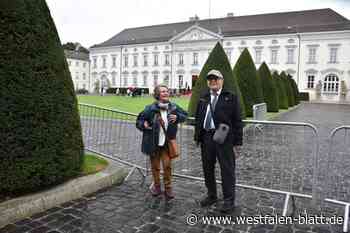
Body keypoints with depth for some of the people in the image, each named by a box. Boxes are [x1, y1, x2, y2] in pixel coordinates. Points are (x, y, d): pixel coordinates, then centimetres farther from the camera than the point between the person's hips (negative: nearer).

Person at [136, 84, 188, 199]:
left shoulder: (173, 107, -4)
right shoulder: (150, 109, -12)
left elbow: (184, 115, 12)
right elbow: (139, 121, -1)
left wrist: (177, 117, -8)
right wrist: (144, 124, -23)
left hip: (167, 143, 1)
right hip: (153, 143, -1)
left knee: (167, 165, -1)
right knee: (155, 166, 13)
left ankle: (168, 188, 19)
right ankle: (157, 186, 35)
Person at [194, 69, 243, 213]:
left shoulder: (230, 97, -1)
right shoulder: (203, 98, 13)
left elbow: (237, 121, -3)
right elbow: (198, 118, 15)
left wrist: (237, 141, -7)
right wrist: (197, 137, 10)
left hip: (224, 138, -5)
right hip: (206, 137, 5)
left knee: (227, 170, 2)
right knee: (207, 169, 14)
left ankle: (229, 201, 16)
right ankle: (211, 195, 32)